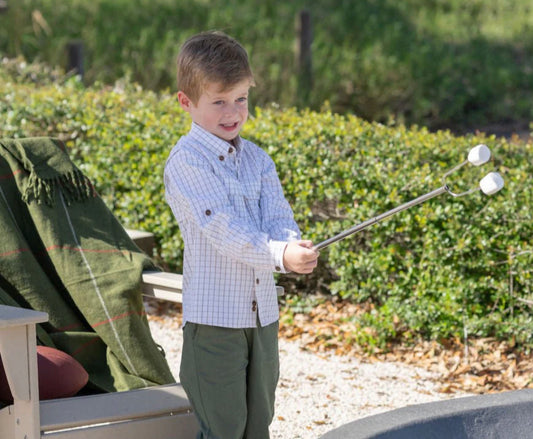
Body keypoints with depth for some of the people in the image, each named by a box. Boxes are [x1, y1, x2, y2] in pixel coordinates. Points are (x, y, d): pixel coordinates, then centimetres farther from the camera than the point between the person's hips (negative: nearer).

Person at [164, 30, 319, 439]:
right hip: (214, 316, -6)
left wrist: (294, 243, -26)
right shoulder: (186, 162, -12)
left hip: (263, 313, 7)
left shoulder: (257, 159, 10)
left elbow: (278, 215, -2)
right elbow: (222, 227, -22)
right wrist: (280, 256, -35)